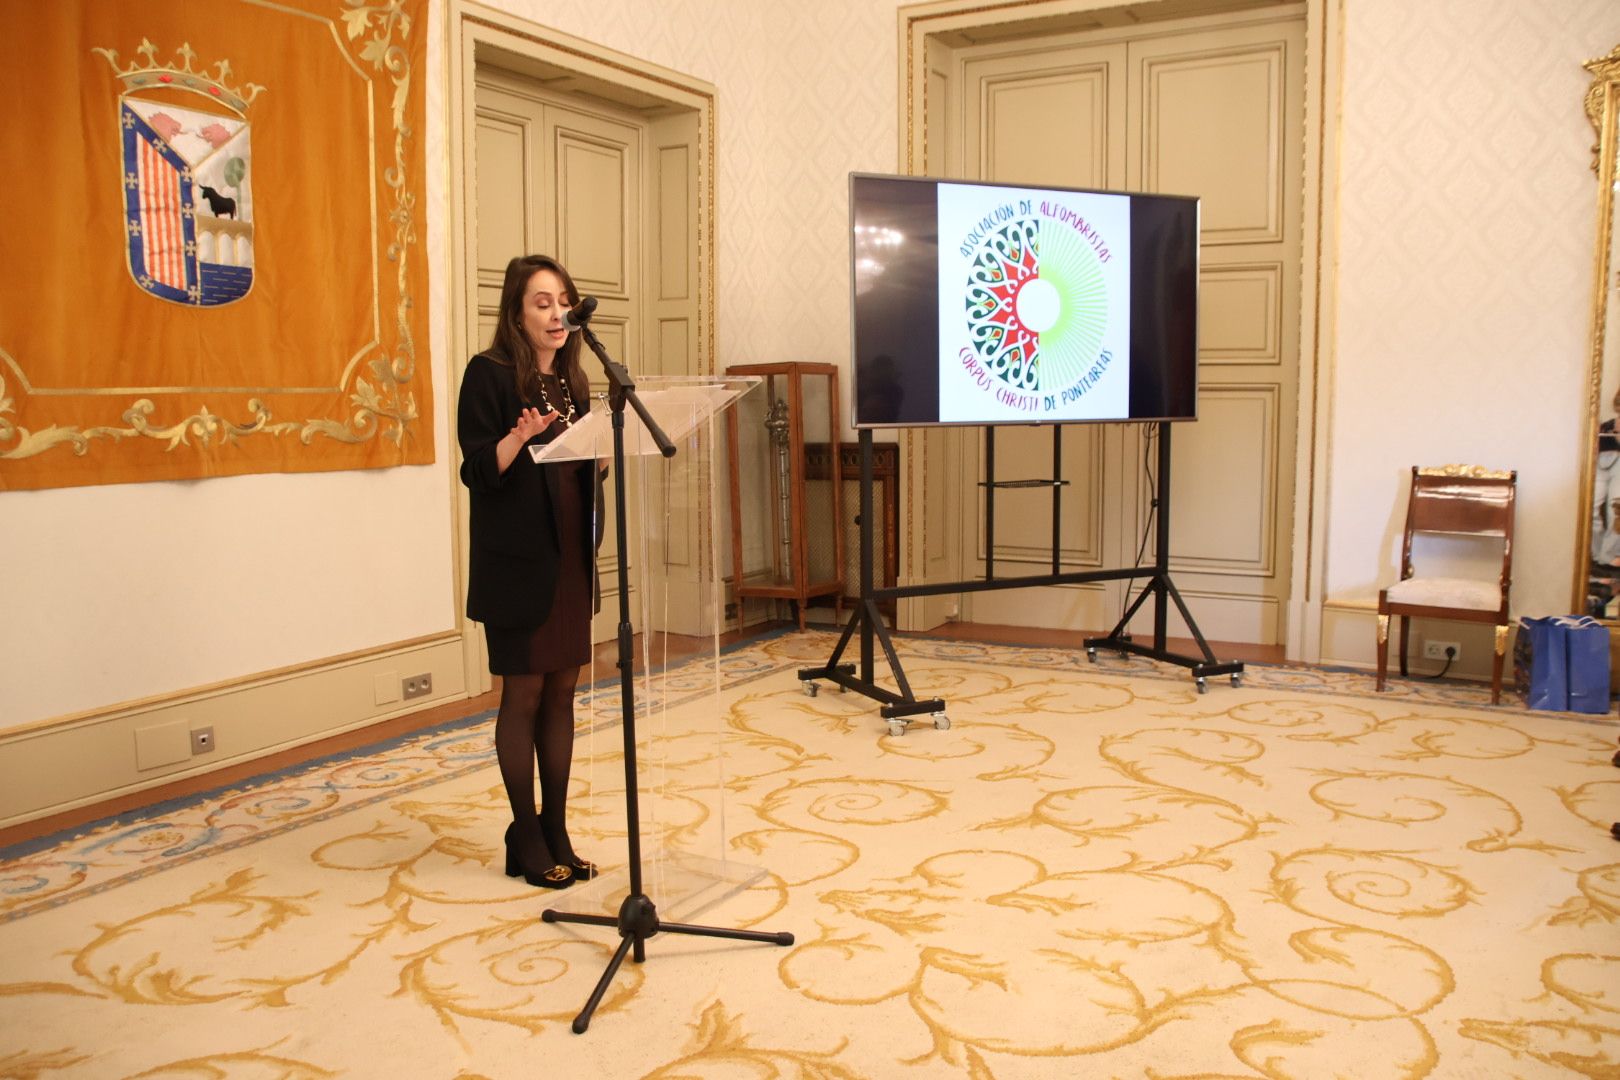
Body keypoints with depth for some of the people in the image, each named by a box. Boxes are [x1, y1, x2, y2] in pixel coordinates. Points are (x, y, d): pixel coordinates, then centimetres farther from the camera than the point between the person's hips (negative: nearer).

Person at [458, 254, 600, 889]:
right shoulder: (489, 375, -6)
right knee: (523, 693, 1)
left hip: (570, 559, 6)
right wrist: (518, 437, -29)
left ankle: (556, 831, 18)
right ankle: (525, 837, 13)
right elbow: (479, 470, -12)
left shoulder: (572, 381, 13)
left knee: (561, 691, 9)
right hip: (517, 564, -6)